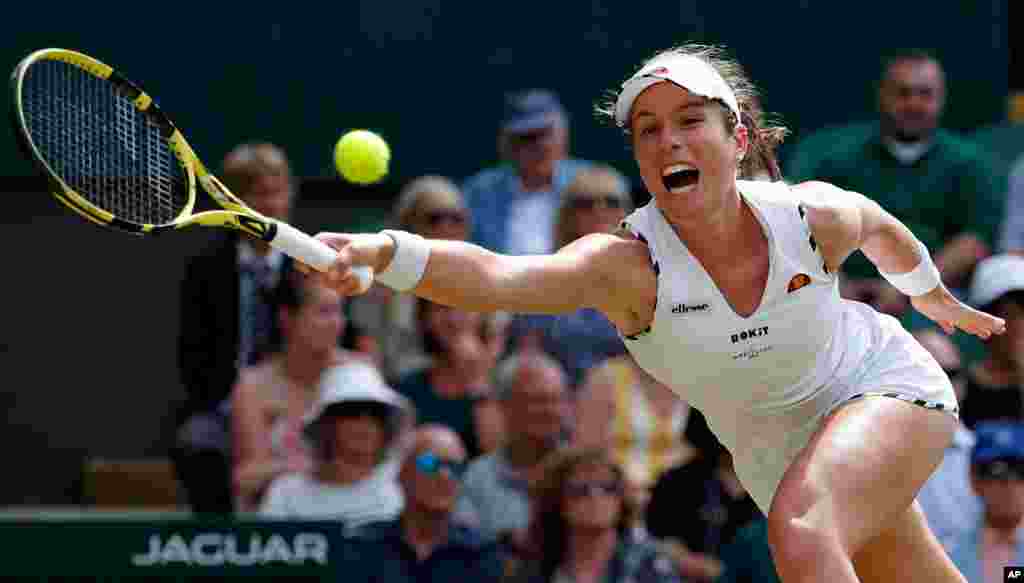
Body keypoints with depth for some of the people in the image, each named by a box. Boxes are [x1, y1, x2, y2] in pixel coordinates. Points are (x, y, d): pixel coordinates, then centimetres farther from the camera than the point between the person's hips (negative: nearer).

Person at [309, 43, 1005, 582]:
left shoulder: (816, 218, -24)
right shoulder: (628, 265, -29)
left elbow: (882, 228, 3)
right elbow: (494, 276, -48)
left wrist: (938, 299, 23)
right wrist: (386, 253, -68)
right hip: (776, 452, 3)